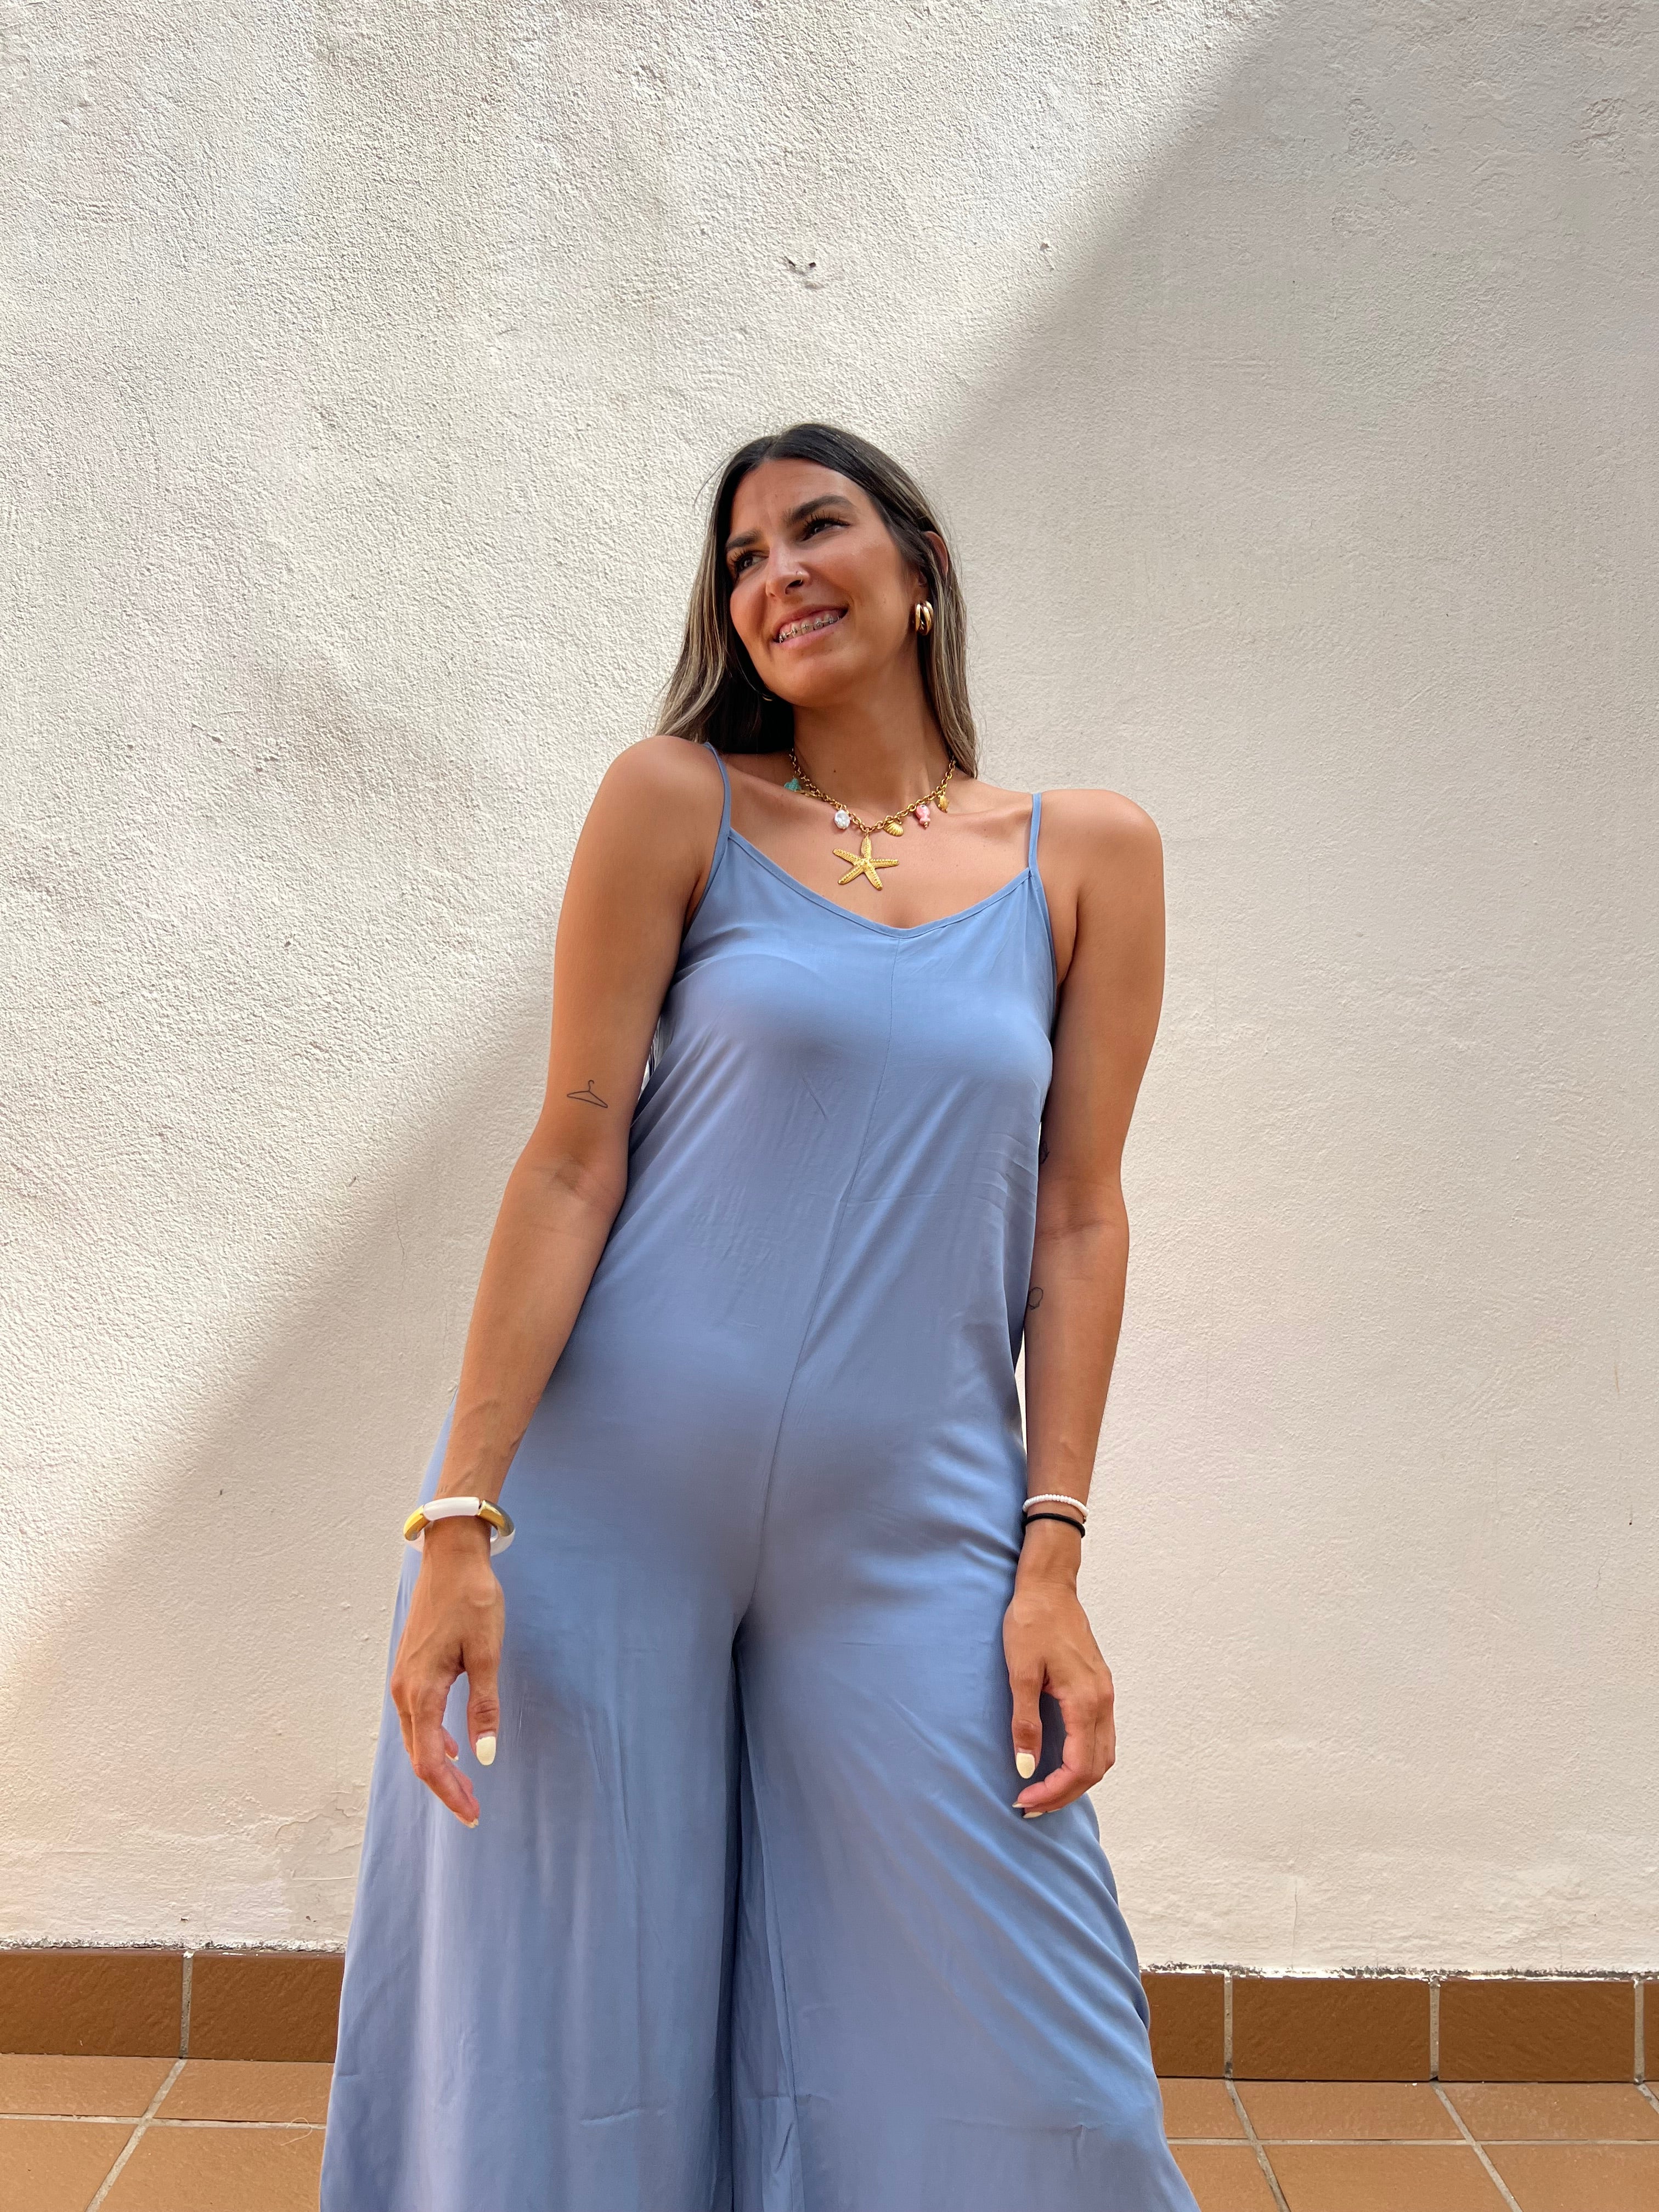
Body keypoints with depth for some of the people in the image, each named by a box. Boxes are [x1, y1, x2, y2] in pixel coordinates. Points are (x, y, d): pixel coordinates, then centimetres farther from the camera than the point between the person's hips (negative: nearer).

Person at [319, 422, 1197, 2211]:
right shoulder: (675, 803, 1)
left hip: (909, 1530, 1)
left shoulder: (1090, 857, 6)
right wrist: (459, 1520, -9)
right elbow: (570, 1160, -4)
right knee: (582, 2050, 8)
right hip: (605, 1495, -1)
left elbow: (1076, 1218, 4)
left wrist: (1052, 1559, -2)